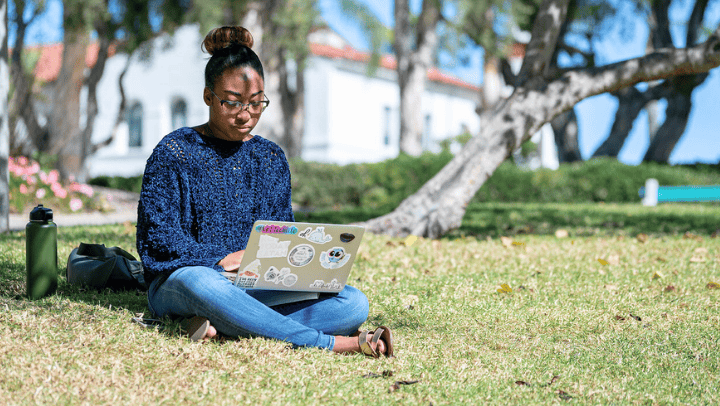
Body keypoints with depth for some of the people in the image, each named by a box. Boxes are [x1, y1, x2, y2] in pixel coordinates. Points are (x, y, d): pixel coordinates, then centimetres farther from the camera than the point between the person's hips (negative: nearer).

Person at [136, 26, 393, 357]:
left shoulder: (272, 159, 16)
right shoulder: (174, 153, 1)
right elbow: (157, 239, -6)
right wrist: (222, 260, -19)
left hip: (259, 287, 5)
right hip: (178, 284, -4)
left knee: (353, 304, -20)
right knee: (200, 281, -43)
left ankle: (222, 326, -35)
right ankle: (332, 343, -38)